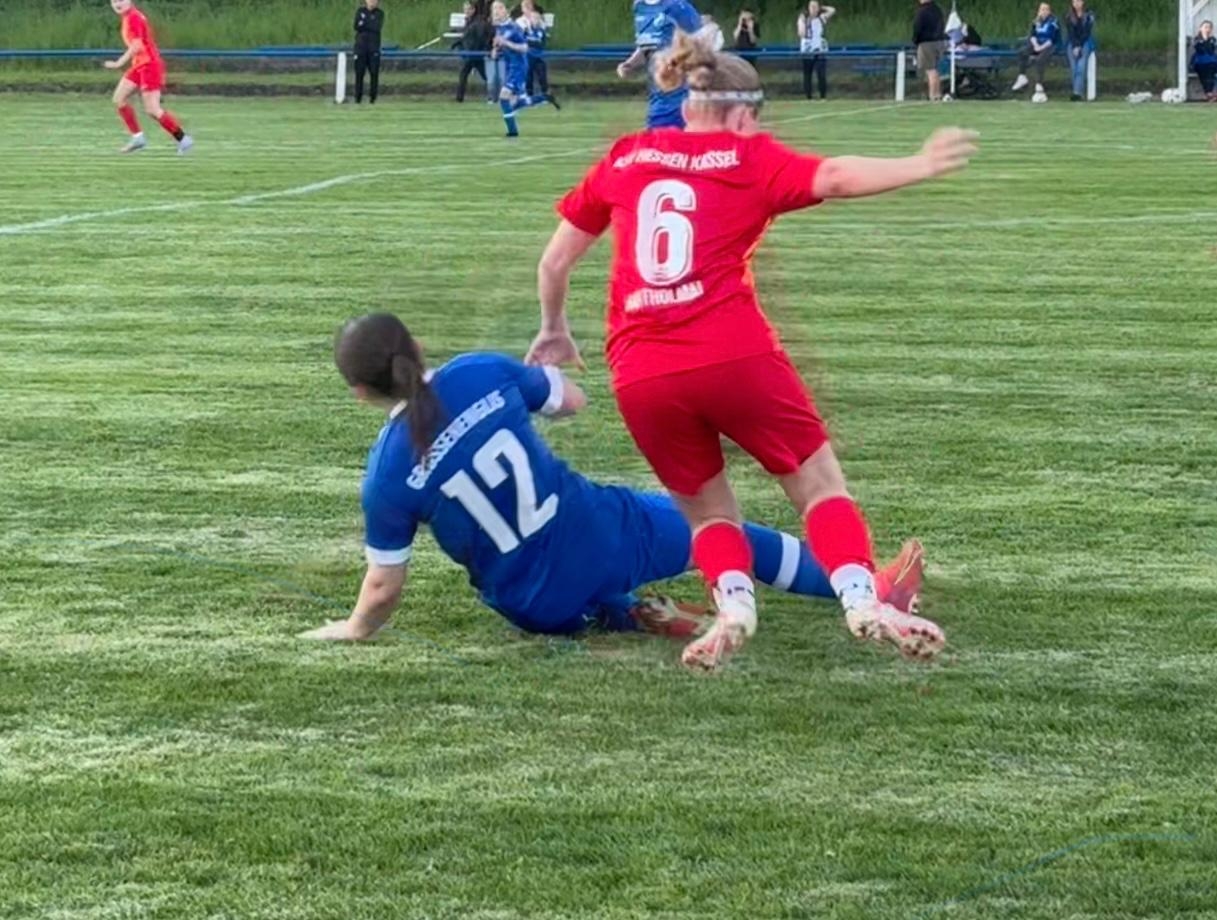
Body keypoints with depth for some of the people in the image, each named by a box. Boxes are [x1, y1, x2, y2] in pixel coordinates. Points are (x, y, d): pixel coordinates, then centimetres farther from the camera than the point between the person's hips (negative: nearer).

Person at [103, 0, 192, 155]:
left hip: (149, 65, -10)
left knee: (152, 110, -11)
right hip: (140, 66, 10)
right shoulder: (128, 18, 13)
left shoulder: (133, 18, -16)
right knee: (119, 99, 6)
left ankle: (183, 139, -2)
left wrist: (119, 64, -27)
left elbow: (137, 46, -24)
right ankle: (138, 137, 10)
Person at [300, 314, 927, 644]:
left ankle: (627, 615, 12)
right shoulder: (481, 375, -14)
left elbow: (384, 587, -8)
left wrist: (354, 629, 11)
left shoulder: (388, 476, -17)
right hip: (601, 538, 0)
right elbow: (571, 400, 5)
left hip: (540, 610, 0)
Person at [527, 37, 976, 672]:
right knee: (820, 485, 12)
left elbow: (554, 262, 23)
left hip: (640, 376, 3)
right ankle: (861, 601, -10)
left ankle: (733, 603, -8)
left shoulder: (625, 158, 17)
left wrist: (554, 331, 38)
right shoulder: (749, 157, 8)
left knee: (707, 509, 20)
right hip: (735, 355, -3)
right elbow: (832, 178, -12)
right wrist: (918, 166, -11)